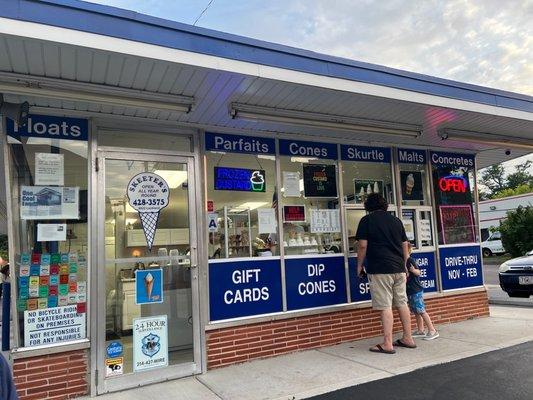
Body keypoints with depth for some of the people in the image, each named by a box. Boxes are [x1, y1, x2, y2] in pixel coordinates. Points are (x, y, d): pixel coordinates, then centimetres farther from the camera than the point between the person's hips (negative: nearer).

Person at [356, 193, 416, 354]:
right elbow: (405, 245, 15)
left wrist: (359, 265, 4)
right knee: (402, 303, 14)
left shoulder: (366, 220, -1)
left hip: (380, 269, -6)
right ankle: (408, 339, 23)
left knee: (385, 307, -4)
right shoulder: (396, 220, 14)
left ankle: (387, 344, -1)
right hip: (399, 268, 6)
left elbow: (362, 245, -7)